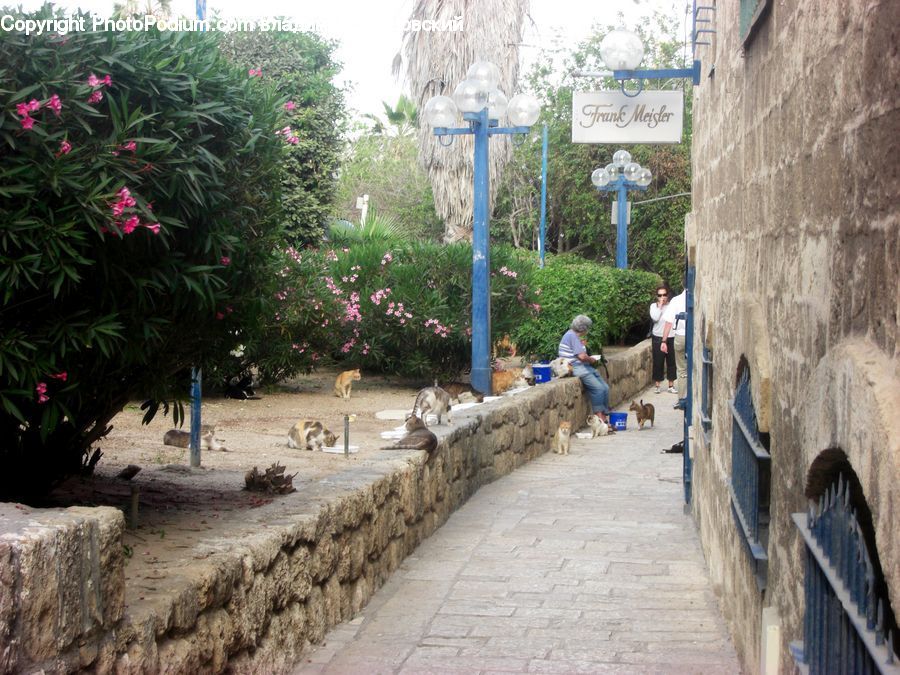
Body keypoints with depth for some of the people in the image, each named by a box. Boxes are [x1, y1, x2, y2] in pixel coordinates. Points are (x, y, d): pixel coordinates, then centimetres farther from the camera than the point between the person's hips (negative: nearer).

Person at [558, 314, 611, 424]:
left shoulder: (574, 335, 19)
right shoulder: (572, 336, -14)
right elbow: (582, 356, -20)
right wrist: (592, 360, -4)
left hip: (583, 367, 11)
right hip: (576, 368, -11)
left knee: (605, 388, -1)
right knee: (598, 388, -22)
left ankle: (604, 416, -1)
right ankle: (599, 415, -17)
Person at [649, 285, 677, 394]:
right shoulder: (654, 306, 3)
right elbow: (655, 318, -14)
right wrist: (660, 306, -10)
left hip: (671, 337, 1)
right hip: (658, 338, -1)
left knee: (671, 362, 5)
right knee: (658, 362, 2)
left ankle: (671, 386, 14)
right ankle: (657, 386, 12)